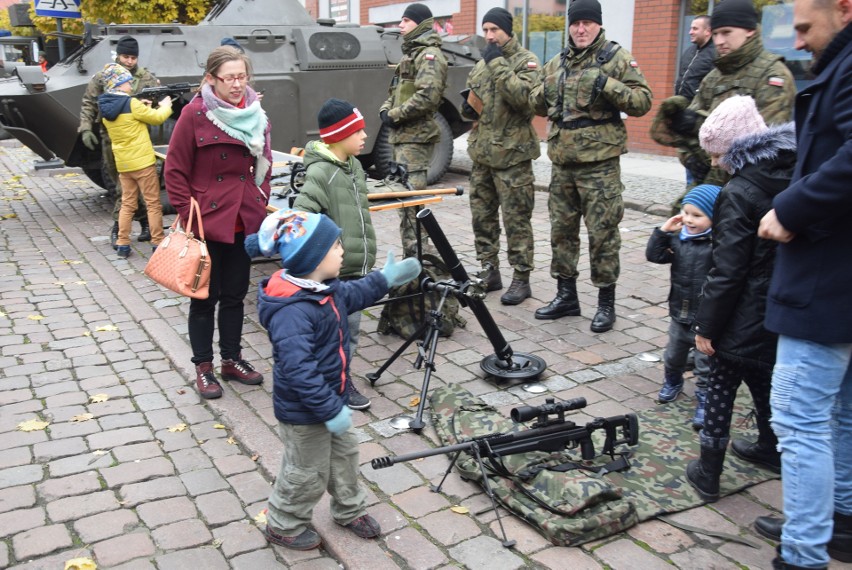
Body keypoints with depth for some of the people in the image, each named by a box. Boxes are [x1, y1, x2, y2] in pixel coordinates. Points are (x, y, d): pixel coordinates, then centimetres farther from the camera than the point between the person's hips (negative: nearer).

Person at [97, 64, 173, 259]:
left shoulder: (105, 107, 6)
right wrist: (166, 105, 9)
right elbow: (157, 118, -8)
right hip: (142, 162, -7)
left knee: (127, 204, 13)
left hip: (122, 164, 7)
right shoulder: (131, 104, -16)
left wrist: (144, 108, 10)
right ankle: (158, 244, 5)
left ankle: (123, 245, 11)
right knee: (154, 204, 3)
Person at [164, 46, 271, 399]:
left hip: (244, 222, 5)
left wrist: (260, 202, 8)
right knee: (206, 296, 7)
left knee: (235, 294, 15)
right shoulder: (195, 113, -11)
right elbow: (175, 170, -8)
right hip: (208, 222, -5)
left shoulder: (256, 114, 4)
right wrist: (189, 215, -12)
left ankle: (232, 359, 29)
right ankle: (203, 367, 19)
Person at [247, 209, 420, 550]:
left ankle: (349, 511, 46)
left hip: (330, 398, 9)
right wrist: (330, 410, -33)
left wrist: (385, 279, 18)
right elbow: (298, 371, -37)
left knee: (344, 454, 24)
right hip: (303, 412, -9)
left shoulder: (325, 289, -3)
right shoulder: (292, 313, -35)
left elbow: (354, 296, 20)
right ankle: (283, 526, 34)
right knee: (308, 473, 10)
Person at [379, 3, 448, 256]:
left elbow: (428, 96, -23)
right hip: (401, 134, 10)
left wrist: (395, 115, -16)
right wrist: (386, 109, 5)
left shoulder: (430, 55, -9)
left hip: (415, 136, -10)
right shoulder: (410, 53, 21)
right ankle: (411, 255, 21)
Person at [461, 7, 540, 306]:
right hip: (481, 151, 7)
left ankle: (521, 279, 6)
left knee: (516, 220, -3)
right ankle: (489, 271, 24)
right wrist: (467, 108, 2)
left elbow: (523, 96, -23)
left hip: (511, 153, -7)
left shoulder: (525, 60, -5)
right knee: (482, 216, 12)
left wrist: (499, 64, -19)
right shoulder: (481, 64, 16)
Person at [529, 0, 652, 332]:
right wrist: (542, 94, -1)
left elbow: (642, 102, -9)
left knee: (602, 234, -1)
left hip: (599, 162, -6)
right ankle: (566, 295, 26)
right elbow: (539, 106, 22)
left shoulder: (617, 57, -3)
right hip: (562, 162, 6)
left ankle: (606, 302, 11)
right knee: (561, 230, 13)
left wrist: (607, 84, -21)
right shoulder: (557, 64, 14)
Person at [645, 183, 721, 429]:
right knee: (674, 354, 27)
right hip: (680, 313, 6)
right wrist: (663, 231, -13)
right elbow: (654, 255, -3)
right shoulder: (677, 238, -3)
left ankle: (704, 400, 18)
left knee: (706, 364, 5)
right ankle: (672, 381, 51)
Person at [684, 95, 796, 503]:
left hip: (745, 317, -7)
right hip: (784, 314, 8)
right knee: (764, 381, 24)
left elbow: (727, 271, -20)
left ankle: (708, 472, 13)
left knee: (720, 390, 5)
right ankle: (770, 450, 42)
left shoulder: (739, 193, -20)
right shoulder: (796, 176, 3)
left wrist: (707, 325, -13)